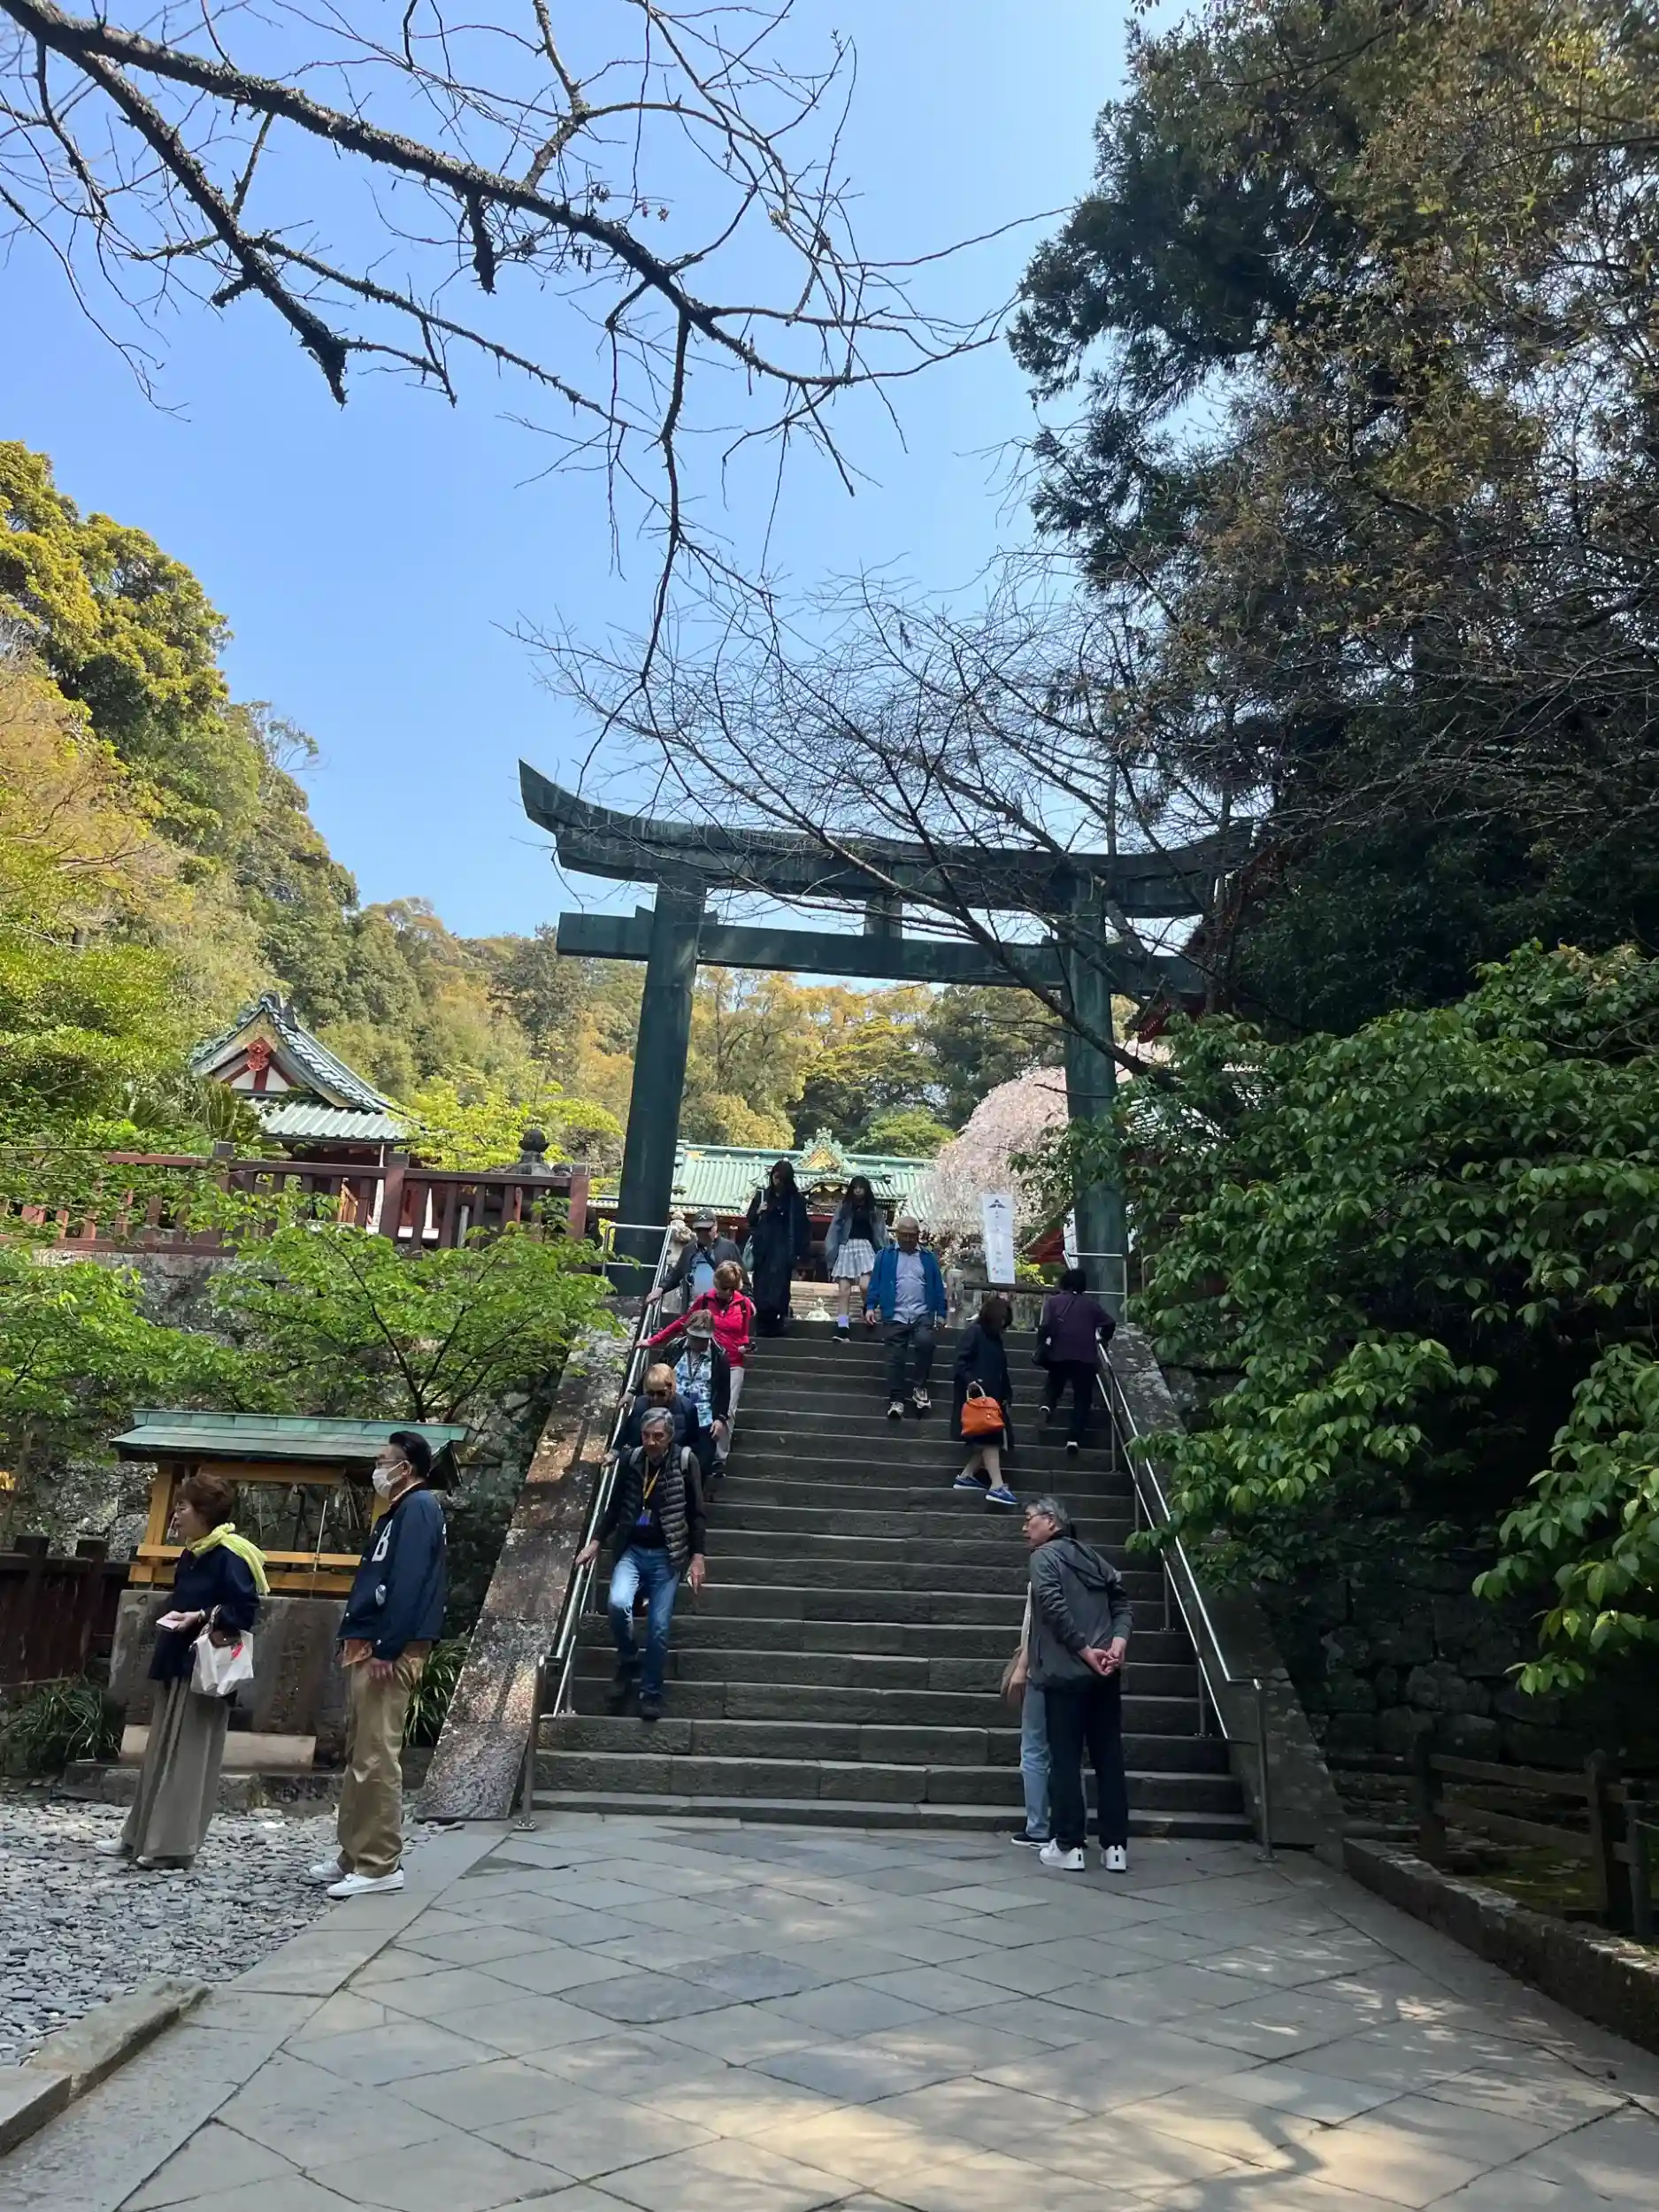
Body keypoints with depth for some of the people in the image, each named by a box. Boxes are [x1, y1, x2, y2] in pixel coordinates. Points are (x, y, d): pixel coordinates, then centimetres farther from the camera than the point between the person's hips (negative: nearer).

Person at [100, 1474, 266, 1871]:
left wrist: (202, 1618, -24)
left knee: (188, 1757, -3)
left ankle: (173, 1844, 4)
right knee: (160, 1752, 16)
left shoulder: (229, 1555, -15)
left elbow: (244, 1609, -20)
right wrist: (175, 1618, 8)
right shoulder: (192, 1555, 14)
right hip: (177, 1664, 10)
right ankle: (140, 1837, 26)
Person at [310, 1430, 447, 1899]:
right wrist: (354, 1640, 17)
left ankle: (380, 1865, 0)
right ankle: (355, 1854, 25)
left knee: (377, 1759, -6)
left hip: (388, 1653, -10)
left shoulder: (418, 1507, -12)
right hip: (368, 1648, 10)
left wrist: (387, 1649, -22)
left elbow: (408, 1583, -20)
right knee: (359, 1756, 16)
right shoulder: (399, 1511, 19)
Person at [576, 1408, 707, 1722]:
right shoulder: (631, 1461, 0)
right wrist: (596, 1542, 5)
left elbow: (695, 1514, -3)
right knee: (618, 1603, -23)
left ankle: (651, 1694, 17)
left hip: (666, 1556, -2)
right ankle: (627, 1661, 5)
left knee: (658, 1628, -2)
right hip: (631, 1551, 2)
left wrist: (697, 1557, -7)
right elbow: (615, 1507, 11)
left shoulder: (684, 1463, -7)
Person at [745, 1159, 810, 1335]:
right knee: (761, 1286, -2)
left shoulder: (796, 1199, 1)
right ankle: (763, 1324, 3)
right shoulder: (762, 1194, 9)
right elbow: (750, 1220, 15)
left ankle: (775, 1324, -16)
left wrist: (800, 1253, -7)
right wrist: (758, 1211, -7)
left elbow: (801, 1228, -1)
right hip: (763, 1247, 3)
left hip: (783, 1248, -3)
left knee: (778, 1286, -14)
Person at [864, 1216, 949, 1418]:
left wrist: (941, 1313, 5)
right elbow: (875, 1282, 3)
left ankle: (919, 1387, -9)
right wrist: (870, 1306, -8)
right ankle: (896, 1400, 3)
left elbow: (938, 1286, 11)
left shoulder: (928, 1257, 11)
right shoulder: (885, 1255, 5)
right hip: (896, 1316, 0)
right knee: (895, 1357, -3)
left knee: (925, 1342, -25)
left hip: (923, 1314, 0)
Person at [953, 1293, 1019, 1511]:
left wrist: (1007, 1396, 18)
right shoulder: (975, 1333, -8)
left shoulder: (996, 1338, 17)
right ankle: (997, 1487, -19)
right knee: (990, 1437, -15)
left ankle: (966, 1476, 17)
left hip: (993, 1396, 9)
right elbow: (961, 1360, -14)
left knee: (990, 1439, 6)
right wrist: (969, 1380, -29)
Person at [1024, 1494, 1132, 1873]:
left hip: (1066, 1671, -6)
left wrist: (1085, 1651, -13)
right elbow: (1121, 1598, 7)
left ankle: (1068, 1845, 5)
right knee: (1109, 1756, 9)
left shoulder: (1044, 1556, -3)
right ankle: (1115, 1846, 11)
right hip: (1105, 1671, 6)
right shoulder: (1091, 1555, 17)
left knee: (1065, 1759, 2)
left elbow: (1054, 1608, -17)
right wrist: (1118, 1642, -5)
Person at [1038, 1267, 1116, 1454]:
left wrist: (1041, 1349, -1)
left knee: (1054, 1384, 24)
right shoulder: (1091, 1304, 10)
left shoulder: (1053, 1301, 5)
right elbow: (1109, 1323, 4)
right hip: (1086, 1357, 0)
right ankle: (1075, 1439, -5)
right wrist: (1103, 1339, 21)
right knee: (1082, 1398, 6)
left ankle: (1048, 1405, -7)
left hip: (1059, 1355, 0)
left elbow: (1045, 1327, -7)